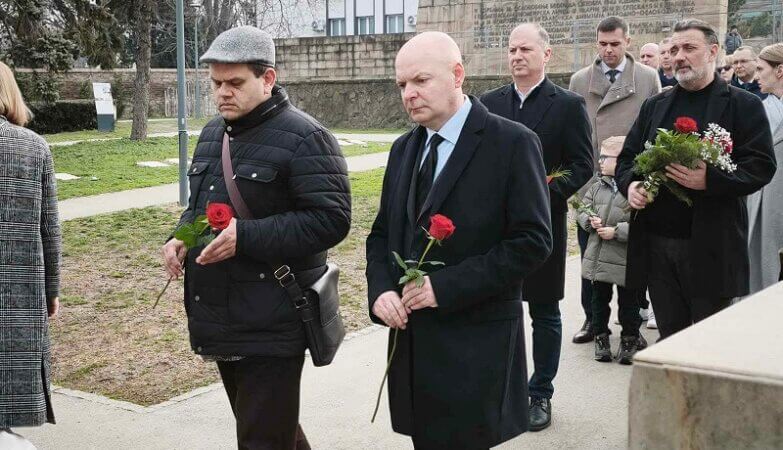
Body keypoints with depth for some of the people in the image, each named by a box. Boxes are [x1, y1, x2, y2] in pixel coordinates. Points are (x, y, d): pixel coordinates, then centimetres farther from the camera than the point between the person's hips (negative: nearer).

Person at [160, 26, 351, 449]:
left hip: (271, 328, -8)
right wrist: (180, 238, 3)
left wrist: (245, 236, -26)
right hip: (219, 320, 8)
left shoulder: (303, 138, -13)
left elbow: (331, 219, -19)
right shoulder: (213, 134, 13)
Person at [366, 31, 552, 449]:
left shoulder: (512, 143, -9)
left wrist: (445, 286, -18)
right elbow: (382, 233, 17)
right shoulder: (404, 148, 12)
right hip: (411, 337, 6)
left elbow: (532, 241, -14)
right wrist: (381, 290, -3)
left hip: (476, 345, -6)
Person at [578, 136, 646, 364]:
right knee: (599, 298, 16)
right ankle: (601, 337, 30)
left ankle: (630, 339, 25)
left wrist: (616, 231, -22)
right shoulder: (597, 186, 6)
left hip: (626, 260, -6)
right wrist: (590, 221, -8)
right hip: (597, 257, 6)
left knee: (628, 302, 9)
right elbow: (583, 210, 13)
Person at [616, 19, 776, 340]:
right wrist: (630, 184, -5)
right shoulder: (655, 106, 14)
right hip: (655, 243, 4)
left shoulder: (743, 105, 0)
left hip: (710, 248, -4)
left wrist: (709, 180, -23)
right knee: (669, 335, 12)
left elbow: (761, 166, -8)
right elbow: (627, 157, 17)